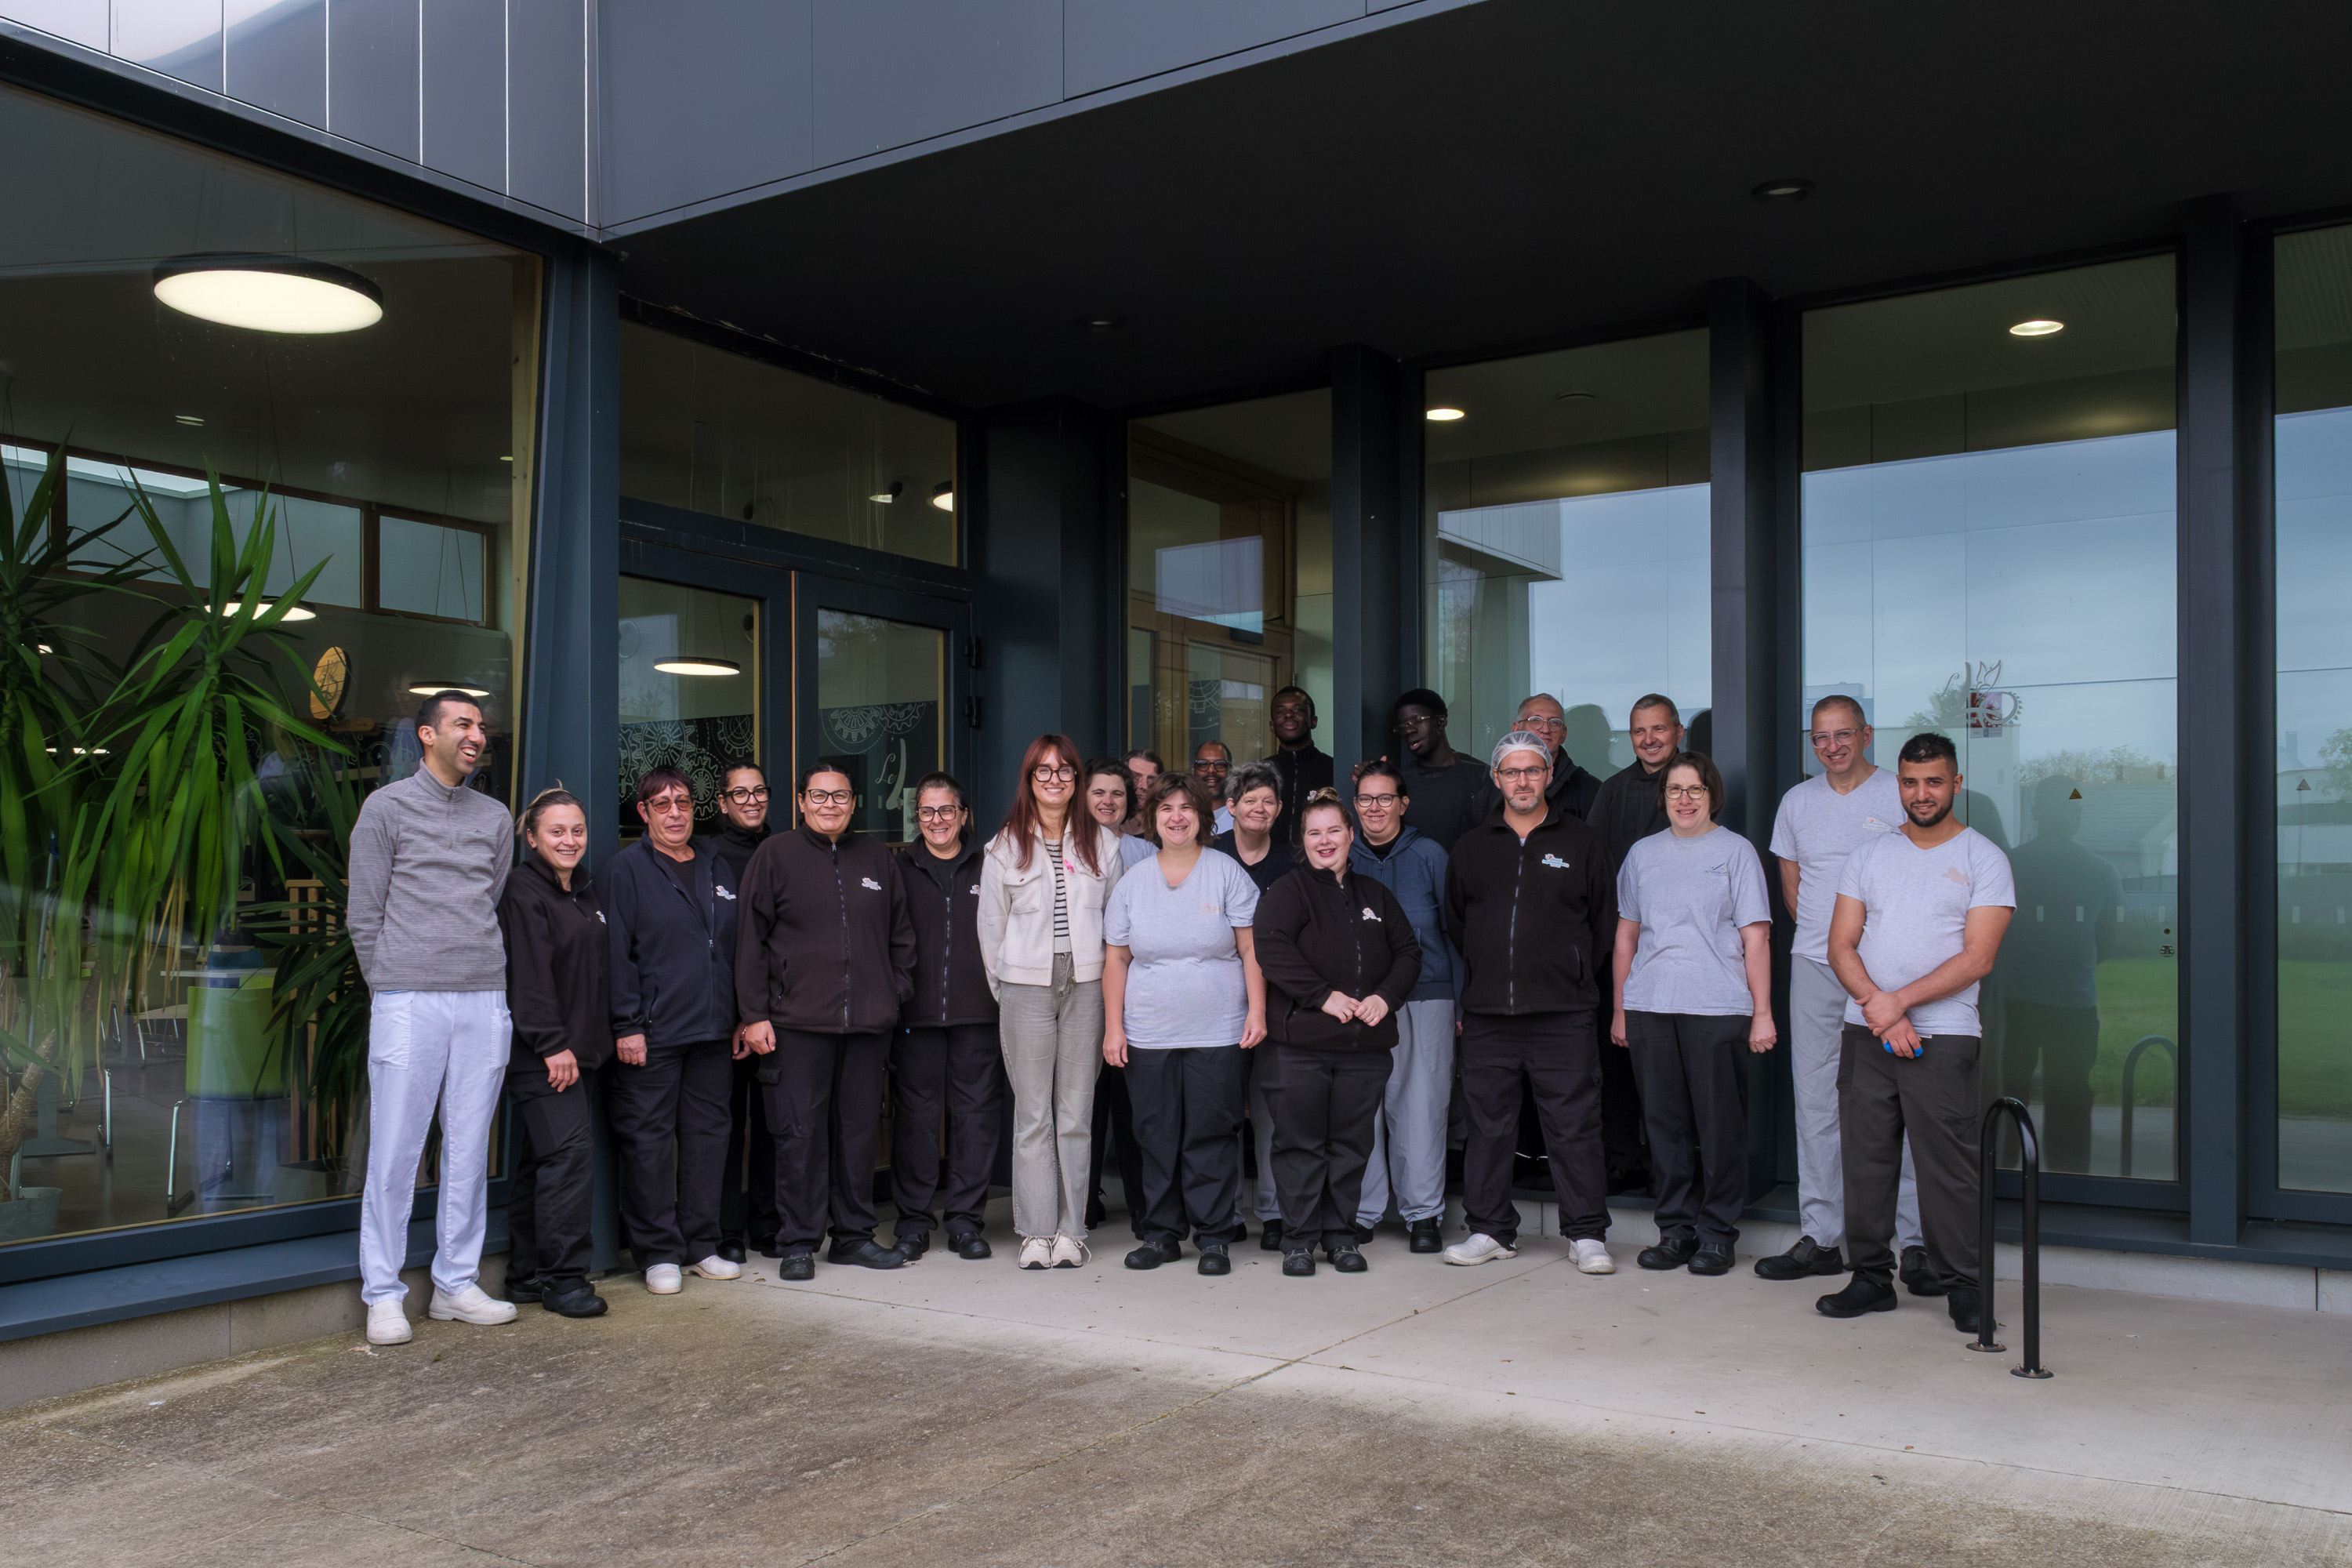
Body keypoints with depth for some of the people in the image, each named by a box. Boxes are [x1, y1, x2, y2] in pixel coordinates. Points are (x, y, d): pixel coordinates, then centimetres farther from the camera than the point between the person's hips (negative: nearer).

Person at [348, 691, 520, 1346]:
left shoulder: (495, 818, 15)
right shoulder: (386, 807, 4)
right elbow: (364, 916, 4)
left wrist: (488, 983, 11)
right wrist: (391, 988, 3)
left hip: (484, 1003, 4)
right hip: (408, 1003, -4)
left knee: (469, 1151, 6)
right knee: (395, 1152, -3)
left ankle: (456, 1285, 15)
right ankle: (384, 1295, 7)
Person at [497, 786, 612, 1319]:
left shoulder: (585, 893, 18)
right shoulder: (523, 892, -8)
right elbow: (530, 976, -15)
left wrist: (601, 1040, 17)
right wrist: (552, 1044, -19)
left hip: (580, 1050, 8)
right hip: (540, 1054, -8)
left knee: (538, 1160, 11)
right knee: (567, 1153, -13)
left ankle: (527, 1275, 16)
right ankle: (563, 1278, -7)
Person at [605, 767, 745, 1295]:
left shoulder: (716, 867, 15)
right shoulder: (627, 869, -2)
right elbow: (617, 953, -7)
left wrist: (740, 1018, 13)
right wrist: (627, 1025, -13)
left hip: (713, 1033, 5)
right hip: (652, 1034, -5)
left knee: (708, 1132, 9)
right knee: (649, 1138, -1)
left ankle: (701, 1245, 18)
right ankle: (658, 1252, 9)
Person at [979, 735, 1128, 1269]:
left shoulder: (1102, 843, 8)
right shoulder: (1005, 847, 4)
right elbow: (991, 925, 8)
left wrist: (1109, 982, 7)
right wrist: (1003, 990, 8)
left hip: (1086, 984, 1)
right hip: (1026, 985, -1)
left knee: (1076, 1113, 4)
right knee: (1032, 1114, 0)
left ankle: (1070, 1230, 10)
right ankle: (1036, 1231, 6)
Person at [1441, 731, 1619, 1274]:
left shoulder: (1581, 843, 5)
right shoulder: (1472, 847, 12)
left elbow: (1603, 924, 9)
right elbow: (1455, 925, 18)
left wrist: (1574, 979, 6)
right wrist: (1476, 986, 13)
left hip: (1563, 1014, -2)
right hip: (1486, 1015, 3)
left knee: (1573, 1125, 0)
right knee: (1488, 1124, 7)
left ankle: (1587, 1234, 9)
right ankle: (1491, 1229, 18)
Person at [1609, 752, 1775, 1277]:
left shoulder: (1735, 851, 5)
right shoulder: (1643, 853, 14)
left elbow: (1755, 938, 2)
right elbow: (1626, 933, 18)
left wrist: (1763, 1012, -4)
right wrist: (1619, 1010, 15)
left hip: (1718, 1008, -3)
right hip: (1650, 1007, 3)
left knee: (1720, 1124, -2)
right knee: (1665, 1121, 6)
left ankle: (1717, 1232, 9)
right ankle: (1676, 1228, 15)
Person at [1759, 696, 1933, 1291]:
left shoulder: (1901, 796, -1)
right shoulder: (1797, 802, 12)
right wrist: (1823, 932, 9)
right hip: (1814, 968, 4)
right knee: (1815, 1102, 6)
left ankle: (1917, 1241, 1)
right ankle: (1820, 1236, 13)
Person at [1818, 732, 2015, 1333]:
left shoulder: (1983, 860, 1)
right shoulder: (1868, 855, 12)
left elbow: (1977, 959, -7)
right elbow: (1841, 945, 7)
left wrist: (1897, 1001, -14)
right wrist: (1875, 1005, -10)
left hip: (1943, 1036, -4)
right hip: (1865, 1033, 4)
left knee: (1948, 1166, -3)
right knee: (1865, 1160, 7)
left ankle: (1963, 1286, 9)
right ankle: (1871, 1277, 17)